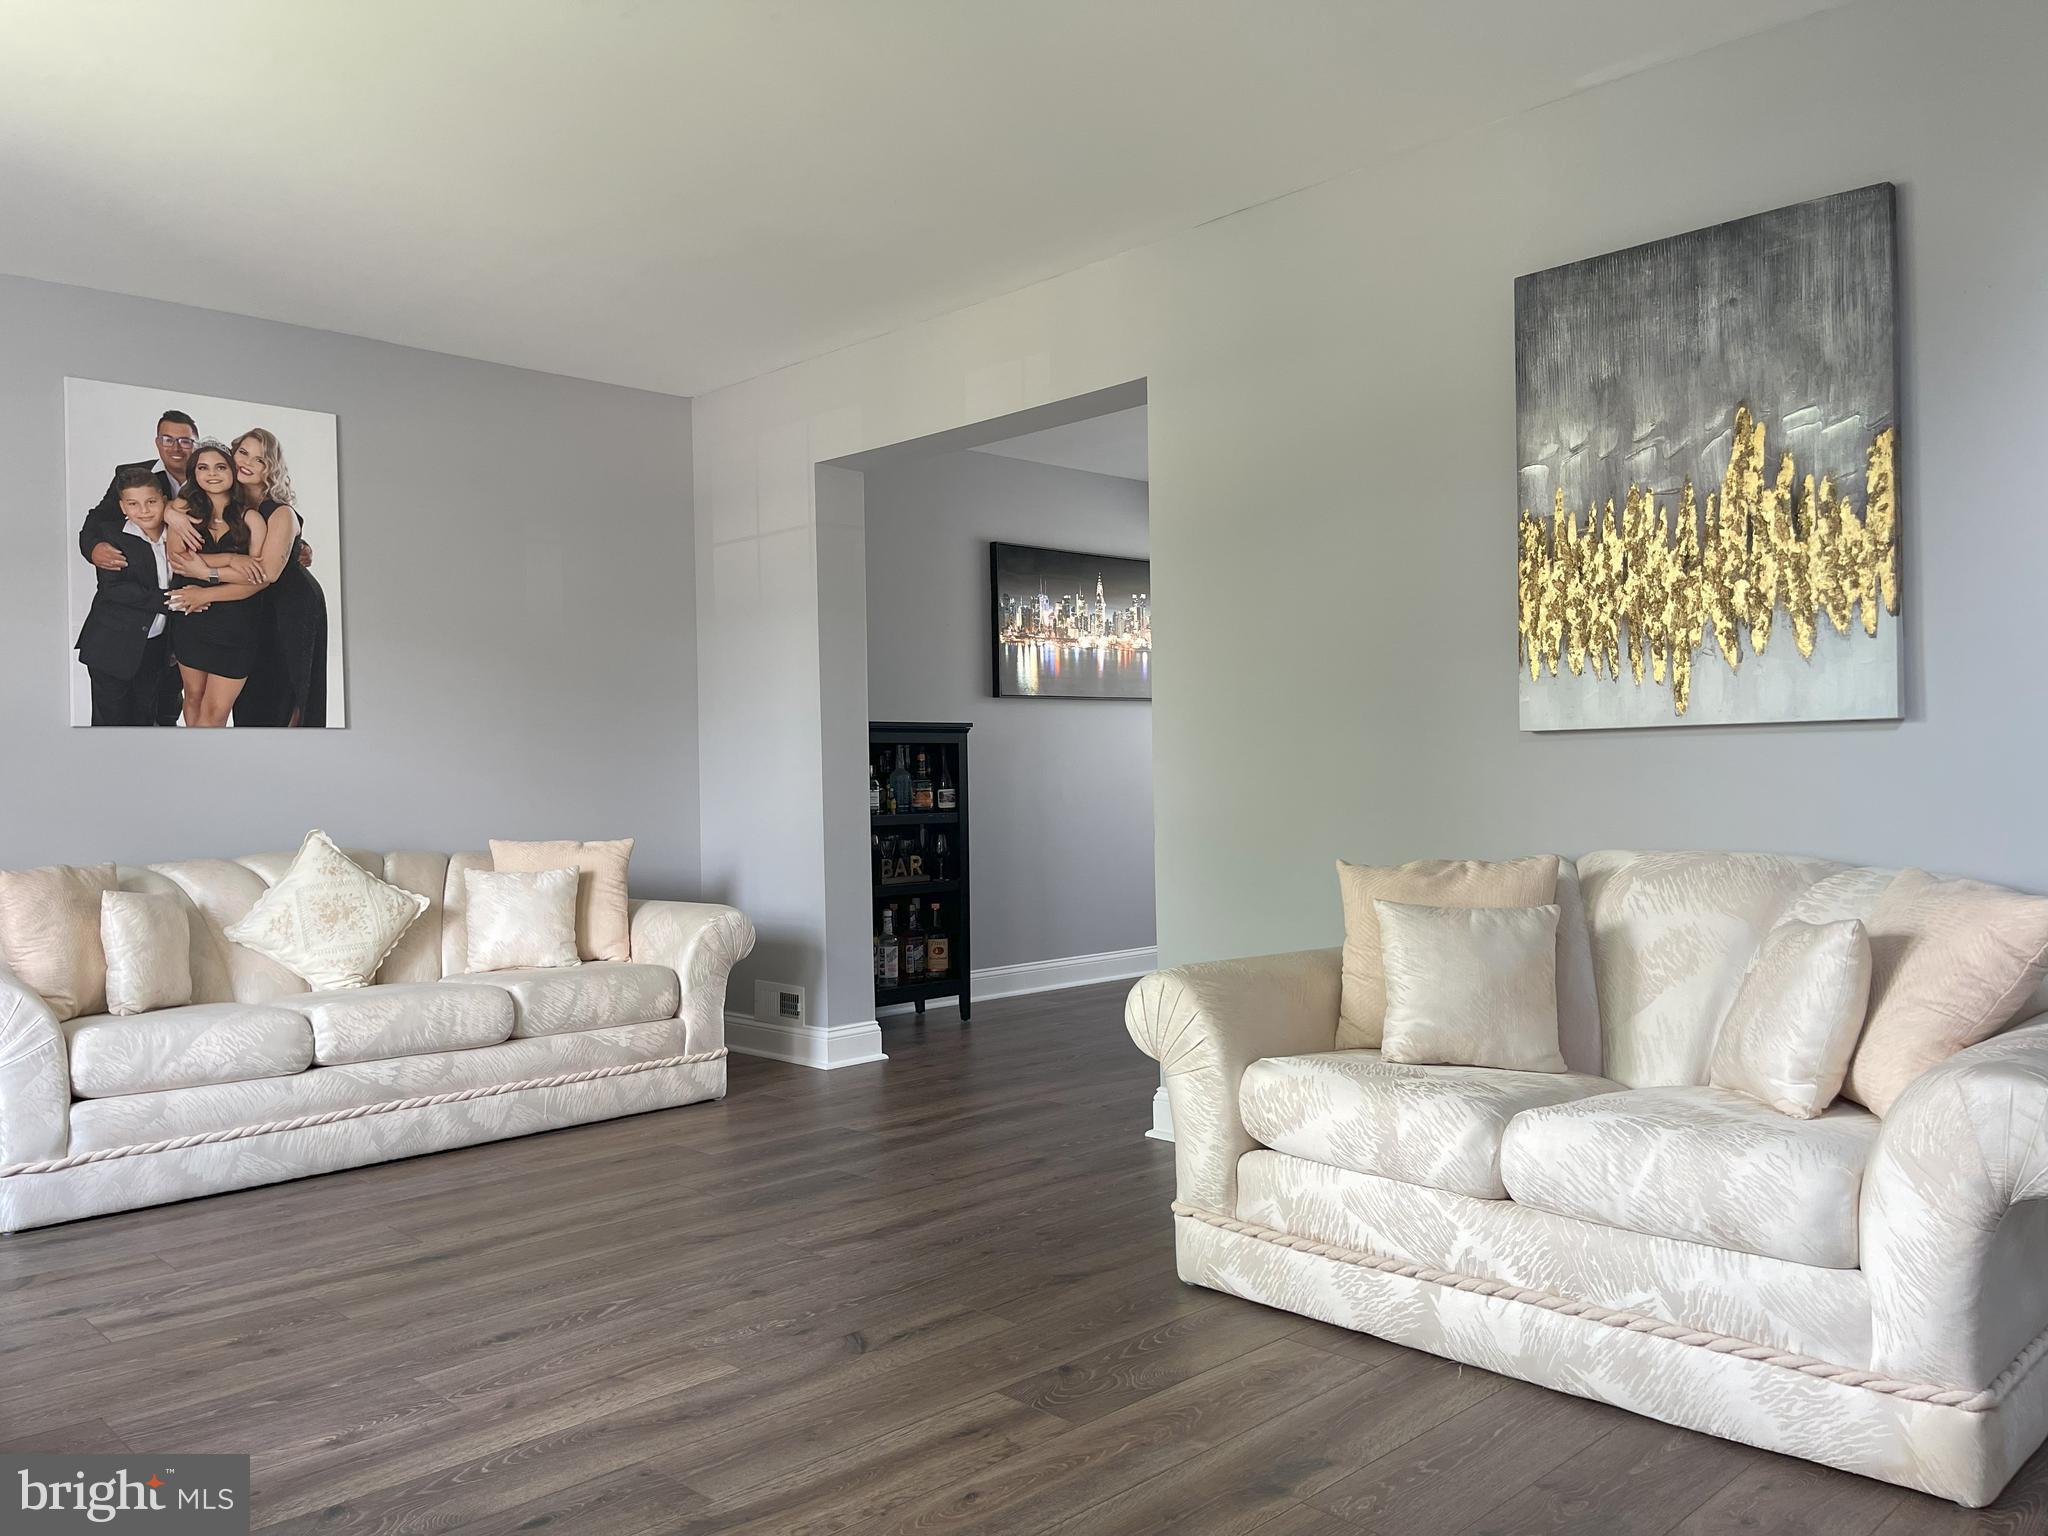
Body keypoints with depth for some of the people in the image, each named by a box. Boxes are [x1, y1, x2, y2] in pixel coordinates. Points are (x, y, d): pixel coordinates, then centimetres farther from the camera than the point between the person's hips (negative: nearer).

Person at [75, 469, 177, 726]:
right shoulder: (112, 536, -9)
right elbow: (114, 588, -20)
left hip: (155, 647, 5)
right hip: (113, 647, -4)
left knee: (144, 719, 14)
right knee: (112, 719, 3)